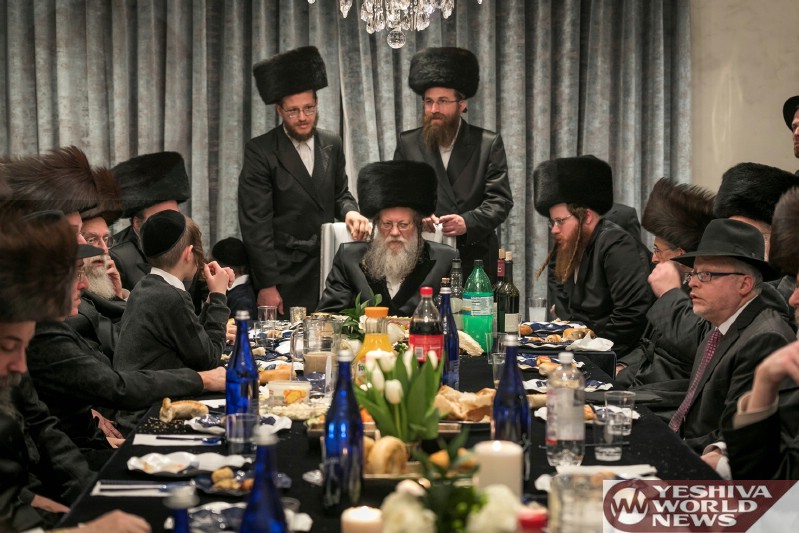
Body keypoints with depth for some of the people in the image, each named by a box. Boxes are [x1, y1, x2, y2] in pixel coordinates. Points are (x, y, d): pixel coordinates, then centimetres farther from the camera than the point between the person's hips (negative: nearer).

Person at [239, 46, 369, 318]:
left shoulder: (332, 144, 9)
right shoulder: (260, 151, -7)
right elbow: (255, 224, -10)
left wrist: (349, 211, -4)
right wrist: (267, 285, -14)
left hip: (329, 268, 5)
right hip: (284, 275, -4)